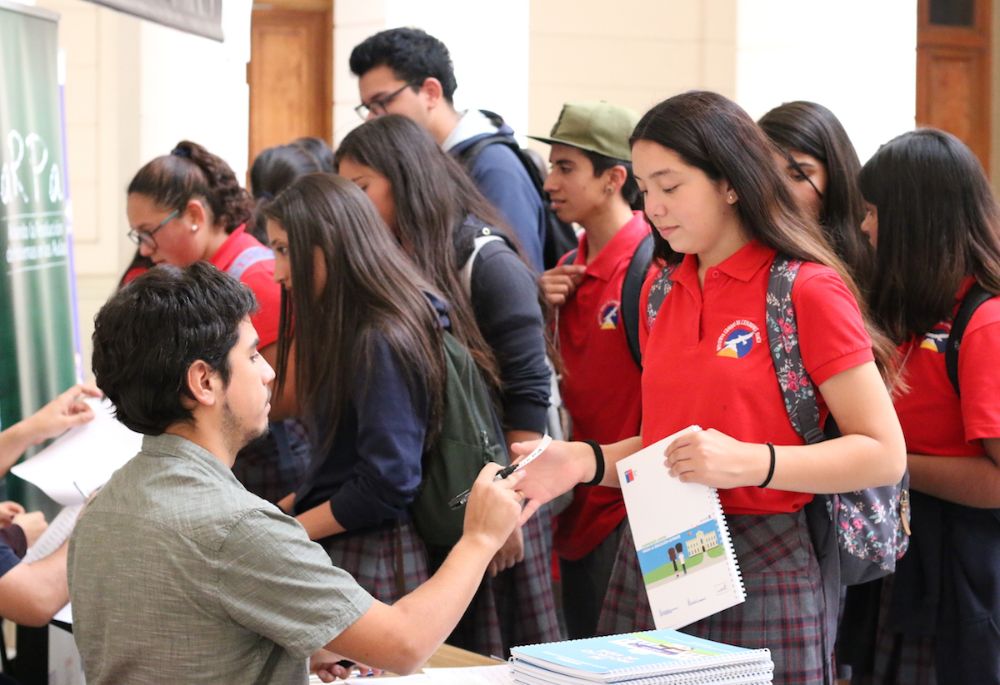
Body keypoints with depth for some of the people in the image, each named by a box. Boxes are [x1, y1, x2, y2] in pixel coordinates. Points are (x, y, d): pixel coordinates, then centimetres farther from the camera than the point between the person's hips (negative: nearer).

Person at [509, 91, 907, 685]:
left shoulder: (806, 291, -10)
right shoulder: (661, 291, 10)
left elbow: (884, 454, -12)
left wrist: (749, 462, -23)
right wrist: (590, 461, -1)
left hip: (762, 568, -6)